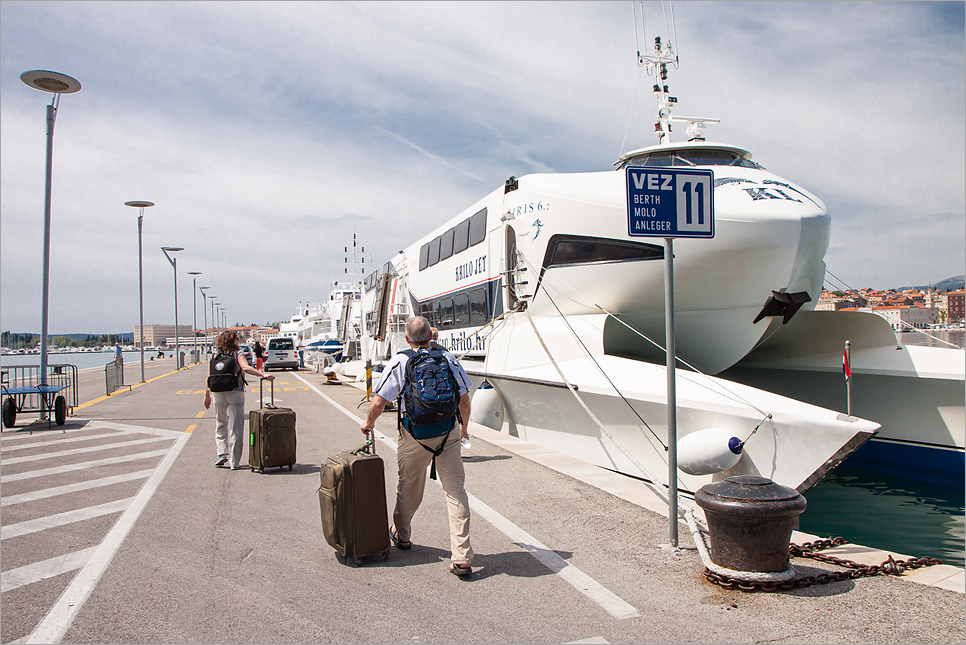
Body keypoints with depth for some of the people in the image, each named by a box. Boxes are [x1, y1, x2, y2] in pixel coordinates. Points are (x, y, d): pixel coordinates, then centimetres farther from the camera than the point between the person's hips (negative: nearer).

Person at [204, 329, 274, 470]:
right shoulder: (238, 354, -4)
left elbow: (209, 378, 5)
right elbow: (245, 368, -23)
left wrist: (207, 396, 13)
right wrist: (263, 374, -29)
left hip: (218, 394, 3)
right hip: (235, 393, -3)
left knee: (220, 424, 22)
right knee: (236, 428, 3)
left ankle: (222, 452, 7)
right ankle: (234, 462, 4)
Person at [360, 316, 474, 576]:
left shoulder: (399, 362, -3)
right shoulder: (448, 359, 3)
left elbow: (379, 402, -6)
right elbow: (464, 401, 5)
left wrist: (369, 423, 14)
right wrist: (464, 427, 23)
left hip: (414, 435, -1)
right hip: (448, 433, 1)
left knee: (409, 488, 19)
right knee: (456, 492, 1)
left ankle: (401, 535, 42)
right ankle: (462, 558, -1)